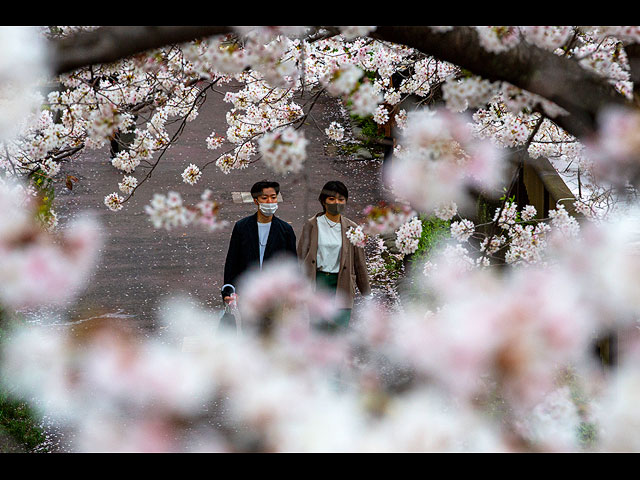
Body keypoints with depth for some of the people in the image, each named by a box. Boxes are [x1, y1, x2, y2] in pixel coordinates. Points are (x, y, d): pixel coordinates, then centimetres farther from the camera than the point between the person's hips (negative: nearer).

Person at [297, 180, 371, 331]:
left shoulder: (351, 228, 7)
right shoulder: (312, 225, 4)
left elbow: (359, 262, 11)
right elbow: (301, 258, 6)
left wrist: (366, 291, 11)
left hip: (341, 284, 0)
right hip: (317, 281, 0)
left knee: (340, 327, -9)